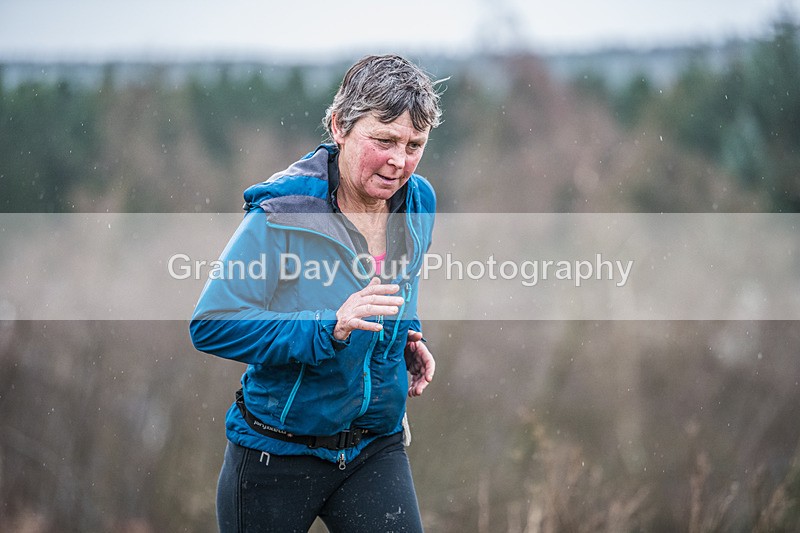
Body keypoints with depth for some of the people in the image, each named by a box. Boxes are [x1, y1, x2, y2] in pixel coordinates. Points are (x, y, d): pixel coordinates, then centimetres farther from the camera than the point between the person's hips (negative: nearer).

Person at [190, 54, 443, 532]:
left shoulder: (418, 203, -1)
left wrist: (409, 337, 1)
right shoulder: (283, 215, -20)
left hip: (377, 448, 4)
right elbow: (211, 325, -23)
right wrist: (329, 330, -30)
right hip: (278, 454, -4)